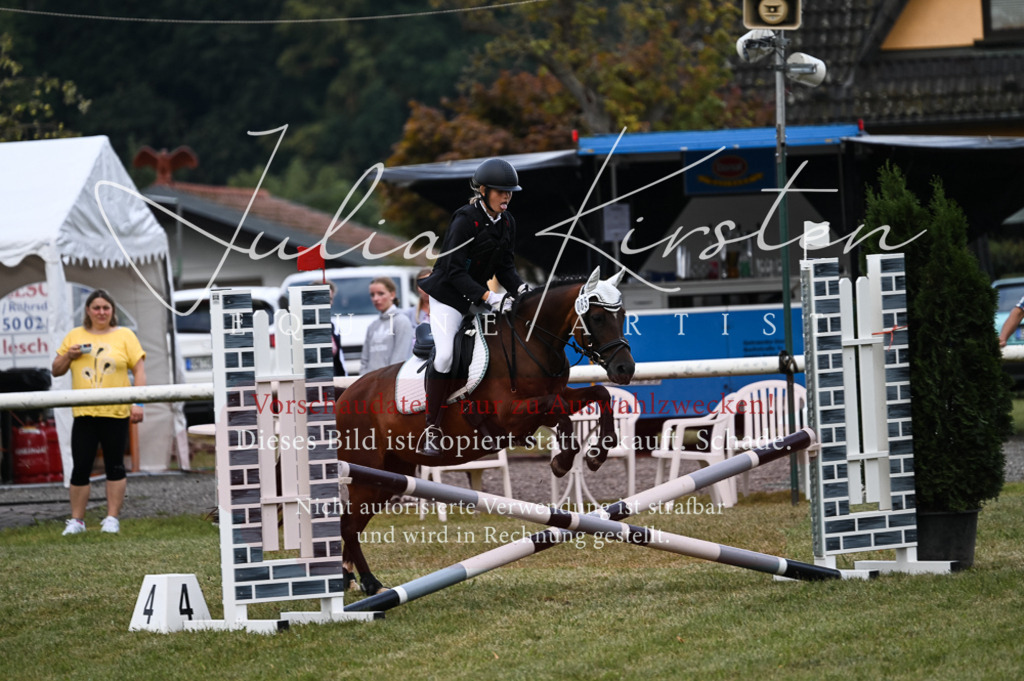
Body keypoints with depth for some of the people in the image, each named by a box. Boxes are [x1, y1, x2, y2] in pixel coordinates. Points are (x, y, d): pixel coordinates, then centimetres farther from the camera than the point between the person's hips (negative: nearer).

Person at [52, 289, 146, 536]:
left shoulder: (125, 336, 4)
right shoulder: (75, 336, 11)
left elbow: (139, 370, 1)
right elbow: (56, 370, 16)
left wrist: (138, 403, -9)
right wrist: (69, 355, -4)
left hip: (116, 412, -2)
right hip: (84, 413, 2)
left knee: (114, 466, 4)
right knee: (80, 468, 0)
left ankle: (112, 518, 10)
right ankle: (76, 520, 7)